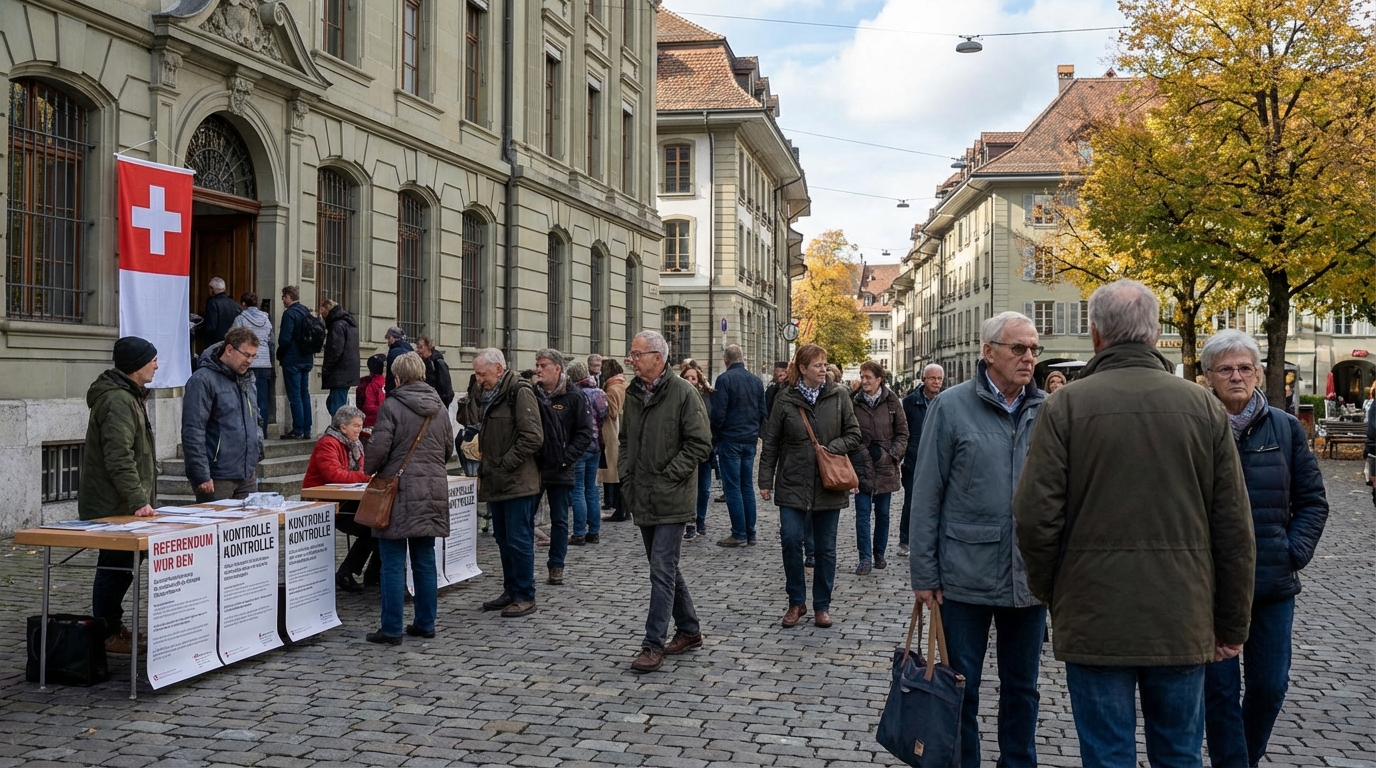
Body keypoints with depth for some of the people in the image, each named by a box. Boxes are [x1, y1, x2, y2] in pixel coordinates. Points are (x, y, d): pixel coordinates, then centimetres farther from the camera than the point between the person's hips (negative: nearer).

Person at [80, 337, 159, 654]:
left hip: (121, 502, 10)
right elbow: (119, 458, -26)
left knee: (120, 566, 16)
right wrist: (138, 500, -26)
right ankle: (106, 635, 6)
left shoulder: (130, 395, 15)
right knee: (115, 566, -3)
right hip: (112, 505, -10)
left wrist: (141, 497, 22)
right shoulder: (117, 401, -19)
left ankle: (115, 628, 26)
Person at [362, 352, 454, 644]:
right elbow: (449, 449, 17)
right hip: (433, 492, 6)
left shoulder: (392, 405, -10)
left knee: (393, 563, -1)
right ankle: (425, 623, 18)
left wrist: (369, 469, 7)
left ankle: (391, 629, 2)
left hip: (399, 491, -6)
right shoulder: (439, 407, 9)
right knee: (425, 560, 13)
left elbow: (379, 448, -13)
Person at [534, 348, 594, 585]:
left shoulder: (574, 397, -4)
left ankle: (556, 566, 17)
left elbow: (585, 433, -5)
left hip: (560, 470, -2)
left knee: (559, 520, 7)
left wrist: (566, 458, -12)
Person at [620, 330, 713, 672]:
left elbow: (700, 444, -14)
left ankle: (653, 645, -3)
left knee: (662, 572, -7)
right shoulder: (633, 394, 10)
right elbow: (625, 441, 22)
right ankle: (689, 630, 29)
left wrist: (667, 476, -14)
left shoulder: (683, 393, -12)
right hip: (642, 499, 8)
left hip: (670, 500, -8)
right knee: (666, 568, 16)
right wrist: (625, 476, 9)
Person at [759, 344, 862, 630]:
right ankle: (796, 602, 11)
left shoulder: (838, 395, 1)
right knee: (791, 539, -8)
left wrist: (832, 448, -13)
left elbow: (854, 434, 4)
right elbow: (771, 443, 3)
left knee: (826, 548, 7)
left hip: (829, 485, 1)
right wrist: (766, 480, 0)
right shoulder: (786, 400, -1)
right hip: (793, 483, -1)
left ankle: (822, 606, 21)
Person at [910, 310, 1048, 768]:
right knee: (960, 686, 10)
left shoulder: (1046, 411, 3)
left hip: (1030, 577, 3)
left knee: (1022, 687, 16)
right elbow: (926, 495, -6)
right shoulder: (952, 407, -6)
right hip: (966, 575, -3)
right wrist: (924, 573, -7)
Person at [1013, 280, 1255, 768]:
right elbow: (1235, 529, 2)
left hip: (1094, 622, -2)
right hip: (1183, 623, 3)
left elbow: (1036, 518, -10)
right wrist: (1231, 626, 11)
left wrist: (1051, 596, 7)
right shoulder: (1204, 407, 0)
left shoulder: (1066, 406, -7)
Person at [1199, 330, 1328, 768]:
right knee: (1220, 687, 3)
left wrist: (1296, 551, -2)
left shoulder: (1286, 428, 4)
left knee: (1270, 684, 11)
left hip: (1274, 582, 3)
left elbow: (1313, 499, 9)